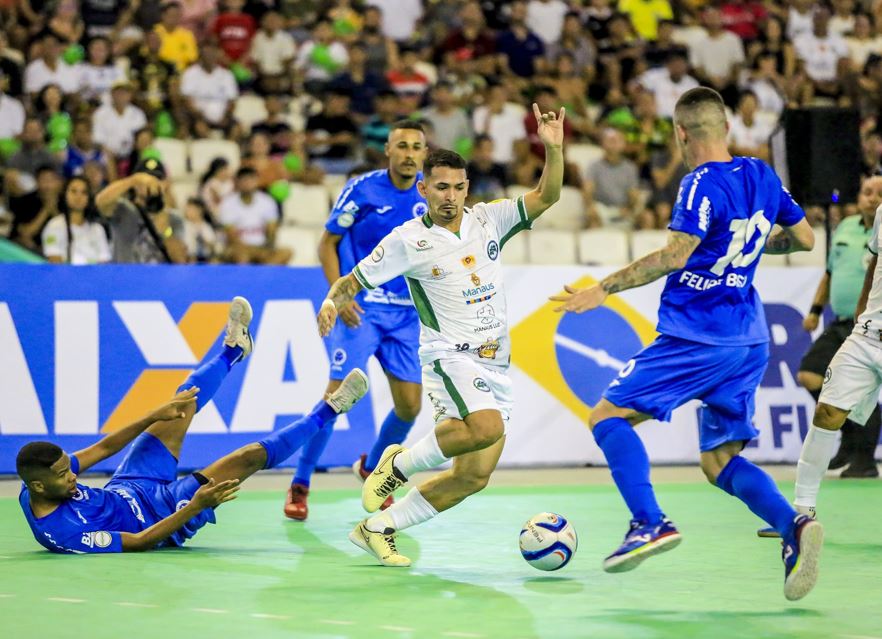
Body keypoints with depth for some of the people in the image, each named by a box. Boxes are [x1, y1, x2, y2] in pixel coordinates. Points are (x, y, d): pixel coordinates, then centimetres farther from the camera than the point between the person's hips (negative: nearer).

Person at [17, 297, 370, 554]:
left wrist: (155, 415, -6)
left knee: (184, 403, 10)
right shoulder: (65, 534, -38)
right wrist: (196, 506, -41)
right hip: (162, 513, -8)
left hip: (127, 487, 8)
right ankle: (326, 411, 9)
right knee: (252, 455, -12)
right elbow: (139, 542, -33)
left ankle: (233, 348, 37)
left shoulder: (33, 488, -16)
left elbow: (103, 447, -4)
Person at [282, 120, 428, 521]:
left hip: (407, 313, 4)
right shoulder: (361, 189, -9)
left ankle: (371, 467, 32)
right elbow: (327, 244, -1)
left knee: (409, 405, 3)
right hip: (360, 308, -4)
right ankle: (299, 485, 2)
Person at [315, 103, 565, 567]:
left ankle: (377, 528, 14)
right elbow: (353, 280, 3)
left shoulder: (489, 219, 6)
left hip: (495, 363, 5)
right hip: (449, 354, -5)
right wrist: (332, 301, -19)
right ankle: (400, 464, -9)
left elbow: (546, 196, -4)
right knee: (487, 427, -34)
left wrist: (553, 149, -20)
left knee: (473, 477, 2)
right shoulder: (408, 240, -3)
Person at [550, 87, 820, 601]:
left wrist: (604, 289, -20)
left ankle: (651, 522, -17)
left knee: (609, 416, 1)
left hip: (696, 338, -8)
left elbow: (675, 255, -23)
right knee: (721, 461, 11)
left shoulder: (703, 184, -12)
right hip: (750, 342, 8)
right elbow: (804, 238, 20)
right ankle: (793, 525, -14)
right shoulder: (762, 175, 11)